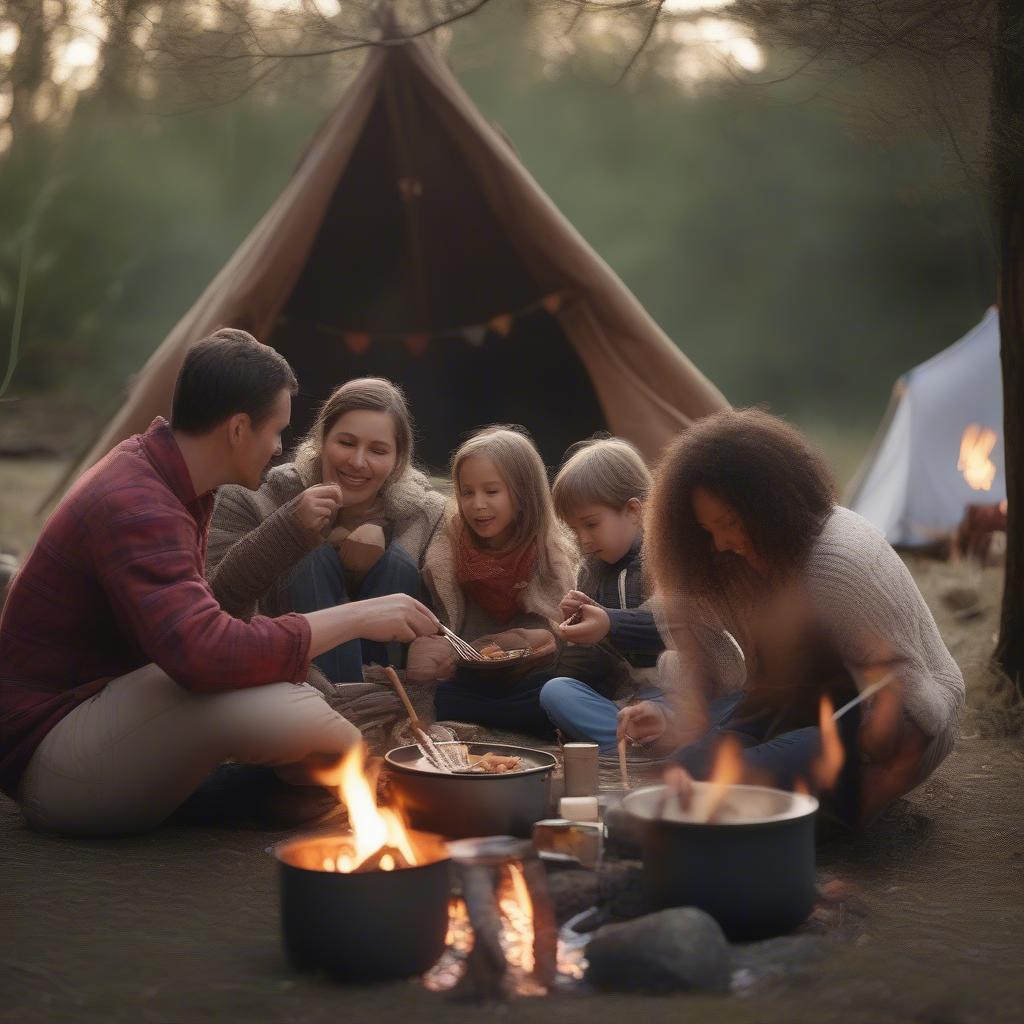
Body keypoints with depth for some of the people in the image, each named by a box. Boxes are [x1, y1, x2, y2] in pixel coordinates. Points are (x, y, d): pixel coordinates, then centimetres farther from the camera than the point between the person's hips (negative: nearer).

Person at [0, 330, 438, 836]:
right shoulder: (136, 508, -26)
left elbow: (189, 620, 15)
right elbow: (204, 654, -39)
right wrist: (356, 617, -30)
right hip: (47, 756, -10)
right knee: (264, 704, -30)